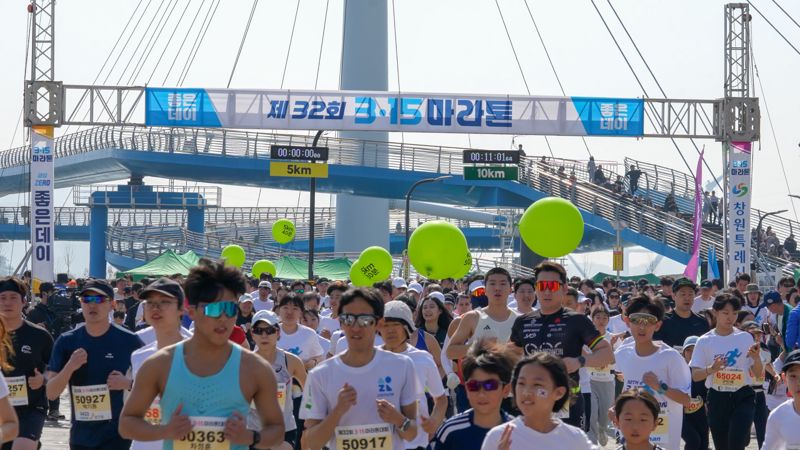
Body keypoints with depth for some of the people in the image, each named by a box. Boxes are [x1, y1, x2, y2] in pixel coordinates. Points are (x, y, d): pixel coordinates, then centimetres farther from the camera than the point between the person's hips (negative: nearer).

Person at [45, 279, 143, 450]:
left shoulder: (128, 341, -5)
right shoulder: (66, 342, 2)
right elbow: (51, 393, -1)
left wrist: (128, 384, -15)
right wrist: (69, 367, -19)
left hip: (116, 434, -4)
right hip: (80, 436, 4)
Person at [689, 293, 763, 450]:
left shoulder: (745, 338, 3)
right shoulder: (705, 341, 1)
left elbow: (758, 373, 5)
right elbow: (695, 376, -2)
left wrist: (756, 357, -16)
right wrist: (711, 369, -21)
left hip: (742, 397, -1)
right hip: (717, 399, 1)